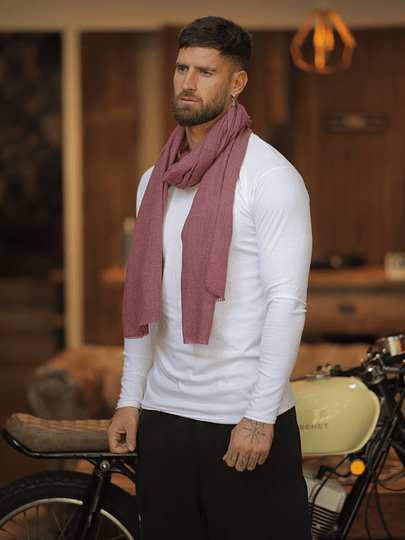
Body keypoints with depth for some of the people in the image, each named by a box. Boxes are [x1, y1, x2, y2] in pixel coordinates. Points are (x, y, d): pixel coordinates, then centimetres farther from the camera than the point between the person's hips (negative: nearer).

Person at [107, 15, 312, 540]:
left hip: (244, 421, -6)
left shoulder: (271, 176, -8)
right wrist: (130, 398, 12)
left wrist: (261, 417, -18)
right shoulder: (154, 181, 12)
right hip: (164, 413, 6)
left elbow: (286, 301, -13)